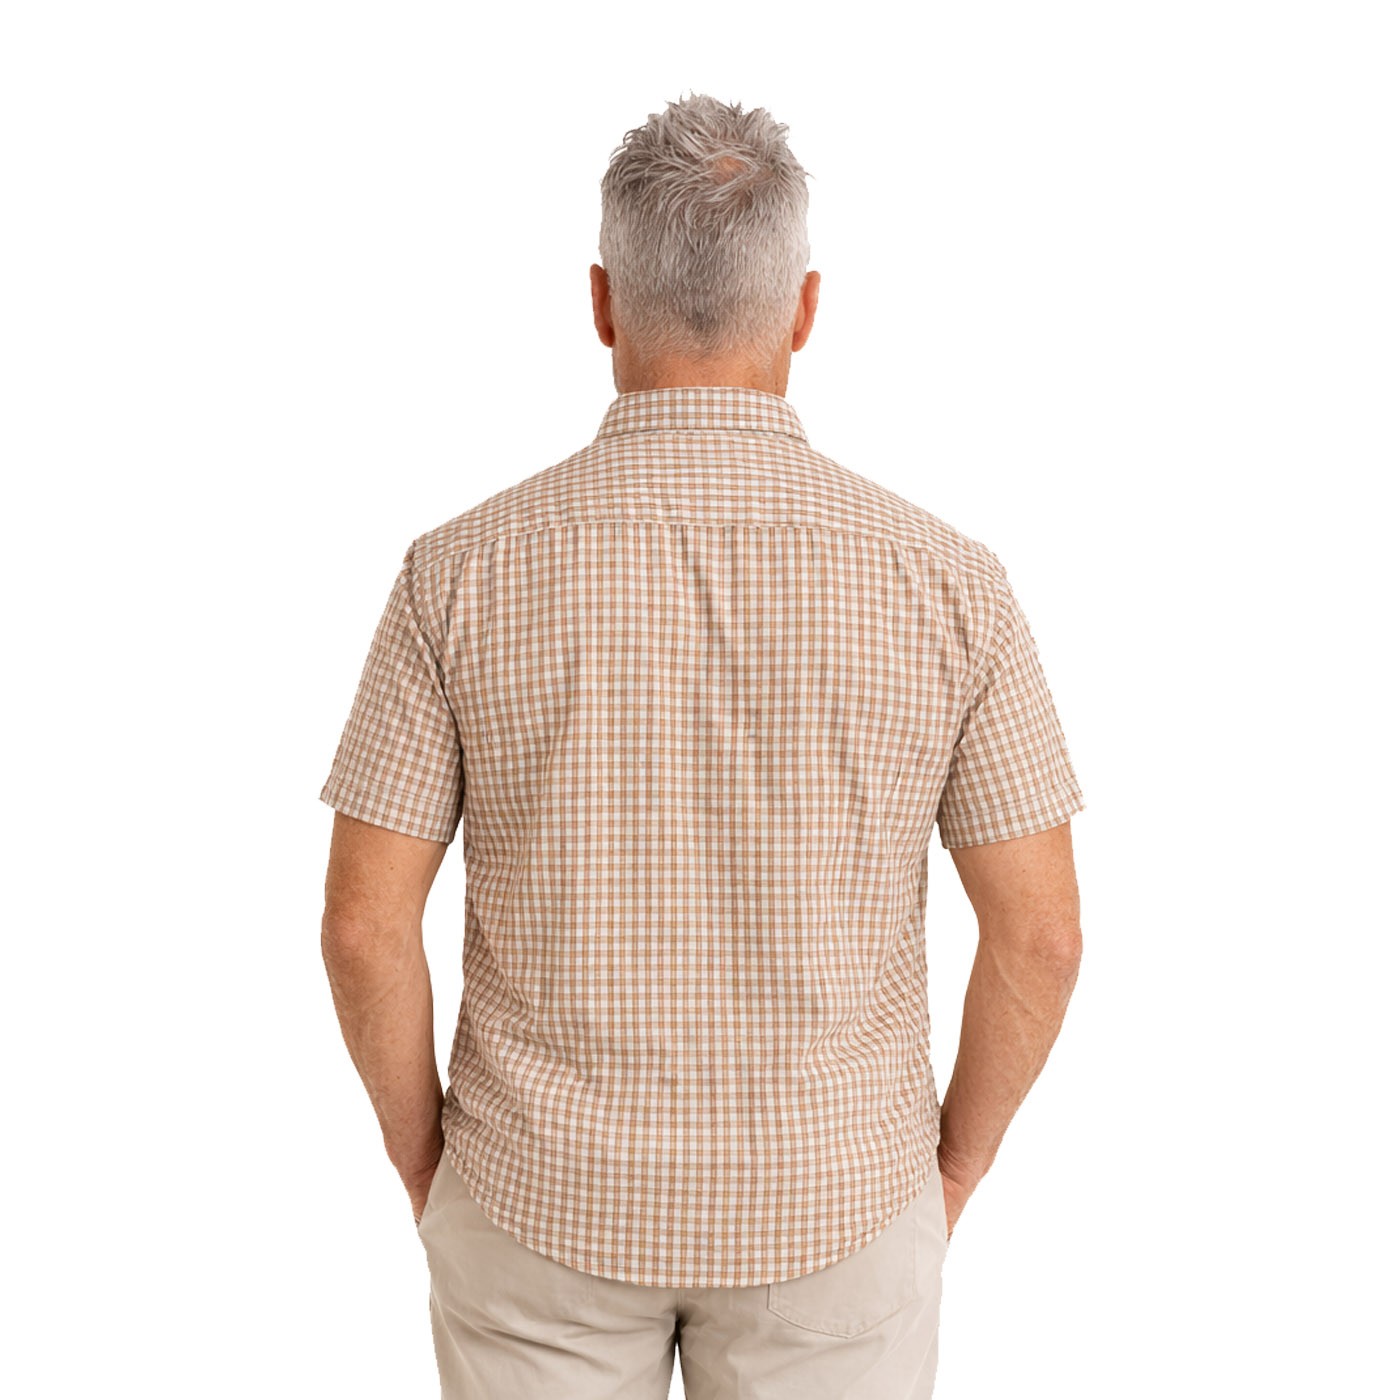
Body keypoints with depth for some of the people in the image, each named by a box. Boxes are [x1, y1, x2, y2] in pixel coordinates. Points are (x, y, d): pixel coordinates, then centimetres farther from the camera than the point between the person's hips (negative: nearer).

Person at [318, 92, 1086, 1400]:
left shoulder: (464, 570, -16)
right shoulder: (943, 577, -16)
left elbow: (365, 925, -13)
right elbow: (1039, 935, -11)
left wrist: (422, 1149, 6)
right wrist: (950, 1165, 6)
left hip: (549, 1193, 0)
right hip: (827, 1198, 1)